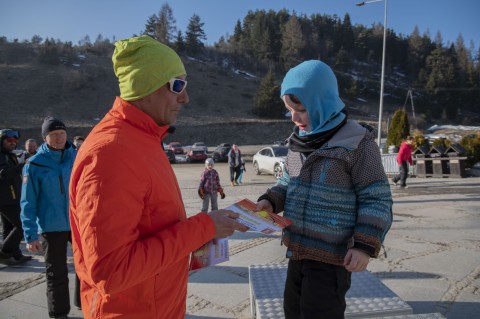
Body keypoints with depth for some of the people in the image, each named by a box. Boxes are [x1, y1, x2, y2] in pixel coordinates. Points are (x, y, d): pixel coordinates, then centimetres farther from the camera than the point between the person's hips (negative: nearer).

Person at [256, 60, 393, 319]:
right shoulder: (299, 141, 6)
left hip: (331, 256, -7)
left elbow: (376, 199, -13)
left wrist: (365, 245, -20)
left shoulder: (357, 144, -15)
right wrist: (269, 201, -3)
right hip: (297, 251, 7)